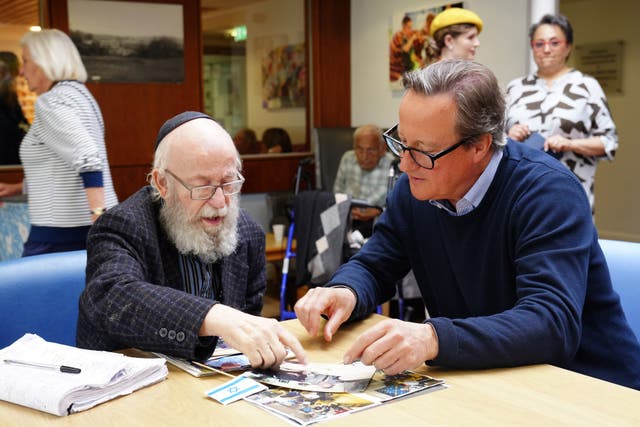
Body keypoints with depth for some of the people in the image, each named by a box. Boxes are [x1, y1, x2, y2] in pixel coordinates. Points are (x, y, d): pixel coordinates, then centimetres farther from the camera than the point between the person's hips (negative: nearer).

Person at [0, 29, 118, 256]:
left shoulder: (51, 101, -12)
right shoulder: (78, 93, 17)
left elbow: (86, 156, -26)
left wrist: (99, 214, -32)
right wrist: (18, 187, 27)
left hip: (60, 232, -9)